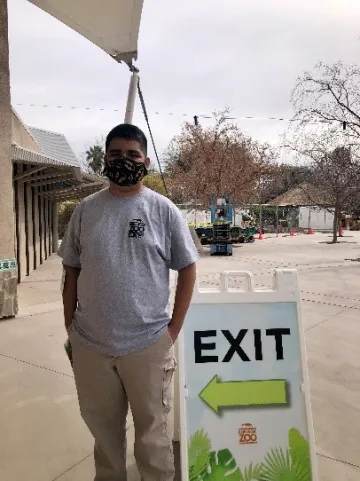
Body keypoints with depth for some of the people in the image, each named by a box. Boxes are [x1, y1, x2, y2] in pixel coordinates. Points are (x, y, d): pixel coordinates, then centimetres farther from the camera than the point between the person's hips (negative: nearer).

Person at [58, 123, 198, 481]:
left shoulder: (163, 210, -5)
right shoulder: (85, 210, 3)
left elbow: (187, 268, -2)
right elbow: (71, 270, 8)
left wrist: (174, 328, -4)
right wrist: (69, 327, 6)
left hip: (148, 343, -3)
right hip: (89, 344, 3)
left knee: (152, 428, 16)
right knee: (102, 425, 24)